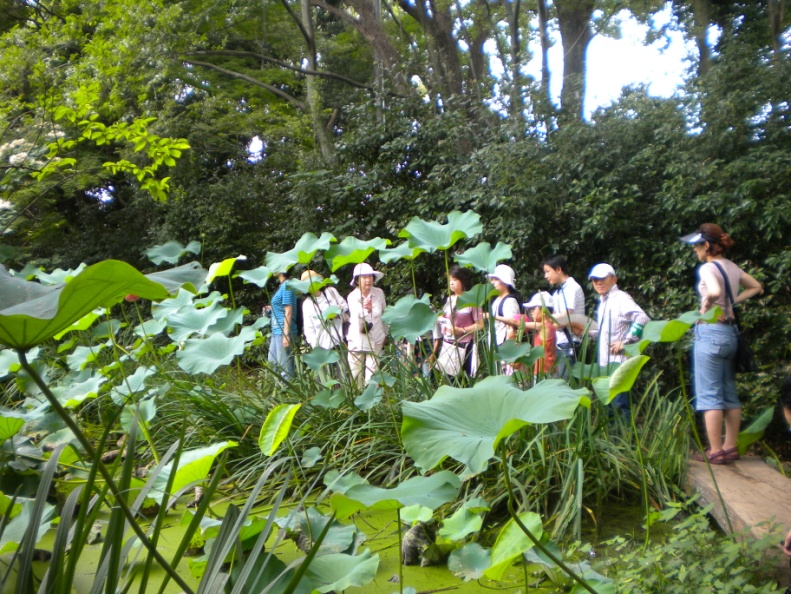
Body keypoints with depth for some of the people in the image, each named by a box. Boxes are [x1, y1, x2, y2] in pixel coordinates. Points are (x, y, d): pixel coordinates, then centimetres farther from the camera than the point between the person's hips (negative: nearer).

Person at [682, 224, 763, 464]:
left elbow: (715, 291, -33)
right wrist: (733, 301, 16)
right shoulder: (732, 267, 11)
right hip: (730, 331, 8)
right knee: (729, 393, 13)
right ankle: (730, 447, 20)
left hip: (711, 332, -8)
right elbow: (757, 287, 24)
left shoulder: (708, 268, -14)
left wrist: (706, 304, -14)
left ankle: (715, 451, 2)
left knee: (709, 395, -2)